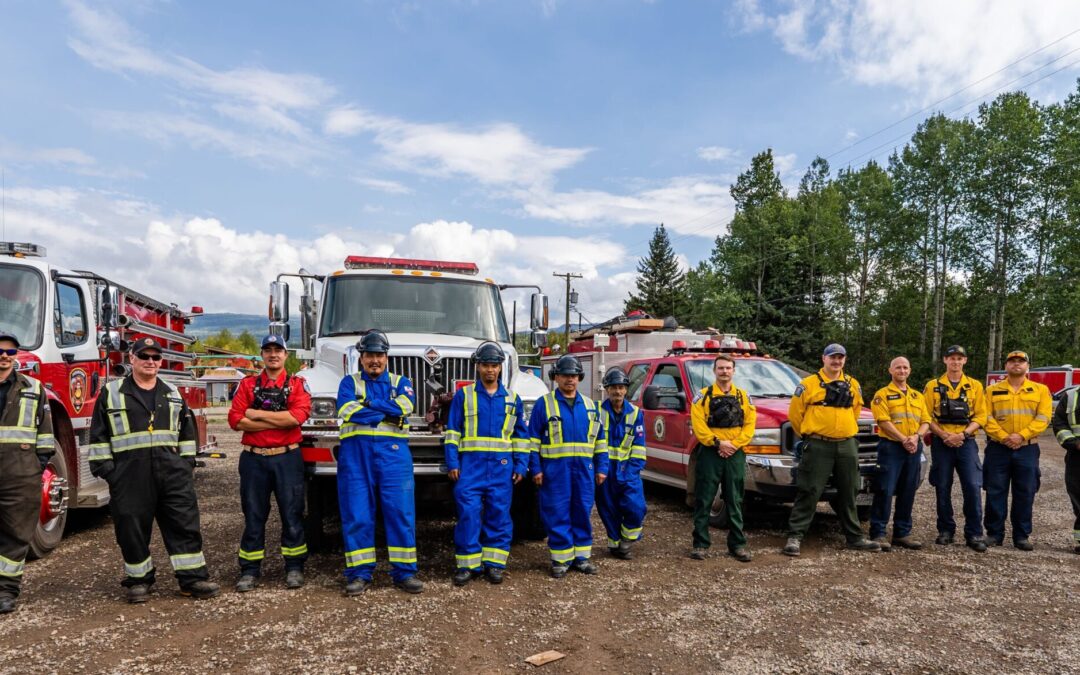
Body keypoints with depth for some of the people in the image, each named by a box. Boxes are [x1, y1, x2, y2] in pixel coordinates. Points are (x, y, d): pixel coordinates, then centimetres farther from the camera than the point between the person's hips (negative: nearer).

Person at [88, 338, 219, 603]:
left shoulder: (173, 394, 13)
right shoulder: (111, 393, 4)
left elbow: (187, 432, 17)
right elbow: (99, 435, 3)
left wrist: (187, 462, 10)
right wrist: (104, 467, -3)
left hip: (172, 471, 2)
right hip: (129, 474, -2)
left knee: (184, 524, 0)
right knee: (132, 529, 6)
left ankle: (193, 578, 7)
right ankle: (138, 580, 22)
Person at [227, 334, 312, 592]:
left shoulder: (297, 384, 4)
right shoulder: (247, 384, 8)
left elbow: (298, 416, -14)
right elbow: (236, 420, -6)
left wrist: (258, 414, -10)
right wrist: (279, 421, -12)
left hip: (287, 458, -1)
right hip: (254, 458, 1)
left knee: (292, 514, 4)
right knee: (253, 516, 8)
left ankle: (294, 567, 15)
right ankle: (250, 570, 18)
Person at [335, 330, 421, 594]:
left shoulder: (401, 382, 16)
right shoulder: (349, 382, 13)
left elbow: (405, 406, -6)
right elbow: (348, 411, -7)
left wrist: (369, 403, -6)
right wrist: (389, 412, -7)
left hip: (393, 453, 0)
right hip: (356, 453, 0)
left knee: (401, 512, -2)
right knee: (356, 514, 2)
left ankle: (404, 572, 7)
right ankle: (359, 573, 13)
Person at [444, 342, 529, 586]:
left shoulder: (513, 399, 12)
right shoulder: (463, 395, 7)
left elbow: (521, 435, 14)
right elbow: (452, 431, 4)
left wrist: (521, 465, 6)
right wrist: (452, 463, -4)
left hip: (502, 465, 2)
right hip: (471, 464, -2)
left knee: (499, 514, 4)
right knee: (468, 513, -5)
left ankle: (494, 563, 14)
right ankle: (468, 564, 5)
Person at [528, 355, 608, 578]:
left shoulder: (590, 406, 13)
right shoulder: (544, 404, 1)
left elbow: (600, 440, 15)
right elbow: (533, 440, 0)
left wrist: (601, 468, 9)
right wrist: (535, 468, -6)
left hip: (584, 468, 4)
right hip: (555, 469, -3)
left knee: (583, 513, 9)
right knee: (558, 515, 0)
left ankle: (582, 556, 20)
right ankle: (561, 559, 10)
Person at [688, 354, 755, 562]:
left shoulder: (743, 396, 11)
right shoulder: (703, 395, 3)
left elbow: (750, 424, 3)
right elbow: (698, 424, -6)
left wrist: (734, 443, -10)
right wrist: (717, 443, -15)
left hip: (735, 455, 2)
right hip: (709, 453, -2)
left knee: (735, 502, 7)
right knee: (703, 501, 1)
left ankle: (737, 545, 15)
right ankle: (700, 544, 9)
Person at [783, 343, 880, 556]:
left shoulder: (853, 385, 10)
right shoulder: (809, 384, -5)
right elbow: (794, 414, -1)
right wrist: (808, 434, 7)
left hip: (847, 446, 5)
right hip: (818, 447, -5)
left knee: (848, 494, 15)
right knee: (809, 493, -5)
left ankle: (855, 537, 27)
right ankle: (795, 536, -1)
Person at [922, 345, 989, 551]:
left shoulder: (975, 386, 8)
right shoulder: (933, 386, 5)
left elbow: (980, 416, 3)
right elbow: (927, 416, 1)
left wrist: (963, 434, -12)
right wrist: (944, 435, -12)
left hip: (966, 442, 0)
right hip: (941, 443, 0)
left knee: (973, 487, -7)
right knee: (943, 488, 4)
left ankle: (974, 534, 3)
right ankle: (945, 531, 16)